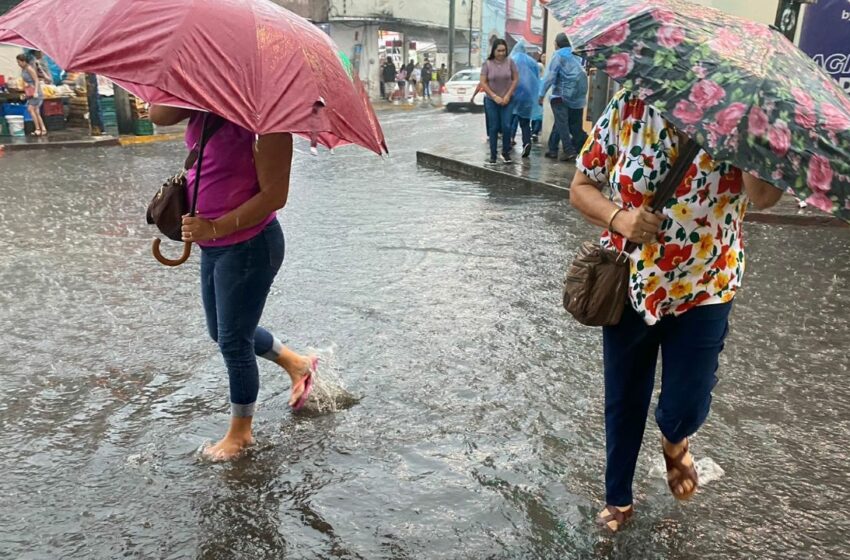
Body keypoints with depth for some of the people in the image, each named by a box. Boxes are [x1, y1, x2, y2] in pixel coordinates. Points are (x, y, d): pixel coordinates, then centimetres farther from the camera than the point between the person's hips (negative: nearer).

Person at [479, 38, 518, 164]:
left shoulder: (510, 62, -3)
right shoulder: (487, 64, -5)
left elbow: (515, 79, 0)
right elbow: (483, 83, -5)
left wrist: (508, 95, -7)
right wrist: (494, 96, -11)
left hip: (507, 100, 0)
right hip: (491, 101, 0)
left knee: (506, 126, -5)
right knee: (493, 128, 3)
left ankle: (506, 152, 10)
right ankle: (493, 154, 10)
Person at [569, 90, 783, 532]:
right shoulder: (627, 109, -6)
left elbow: (765, 196, -26)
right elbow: (581, 187, -2)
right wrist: (618, 218, -20)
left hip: (705, 288, -1)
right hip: (629, 284, 1)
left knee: (684, 409, 0)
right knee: (623, 402, 15)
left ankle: (674, 441, 41)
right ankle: (618, 498, 40)